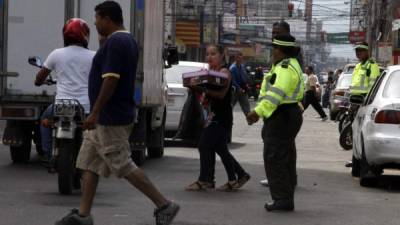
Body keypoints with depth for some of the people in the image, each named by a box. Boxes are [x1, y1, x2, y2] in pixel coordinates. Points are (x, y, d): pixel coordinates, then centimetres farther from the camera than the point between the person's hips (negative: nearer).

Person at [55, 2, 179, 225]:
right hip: (107, 118, 11)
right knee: (89, 164, 11)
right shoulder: (128, 41, 14)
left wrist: (95, 113, -22)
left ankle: (164, 205, -3)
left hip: (110, 119, -11)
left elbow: (110, 81, -25)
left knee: (124, 166, -6)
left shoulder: (115, 42, -18)